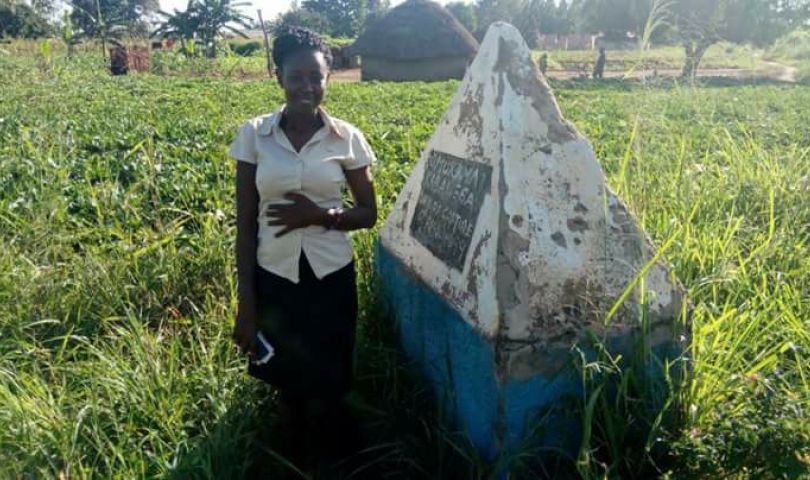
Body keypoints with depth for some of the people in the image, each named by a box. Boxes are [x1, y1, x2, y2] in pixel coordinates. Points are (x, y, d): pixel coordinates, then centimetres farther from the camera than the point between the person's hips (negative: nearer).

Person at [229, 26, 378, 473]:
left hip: (331, 279, 0)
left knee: (327, 388, 10)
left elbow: (368, 214, 3)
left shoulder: (347, 138, -5)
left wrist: (320, 215, -16)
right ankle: (293, 464, 41)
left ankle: (332, 467, 37)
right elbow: (245, 224, -3)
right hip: (274, 279, 1)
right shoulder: (254, 134, -5)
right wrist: (245, 300, -4)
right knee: (287, 385, 16)